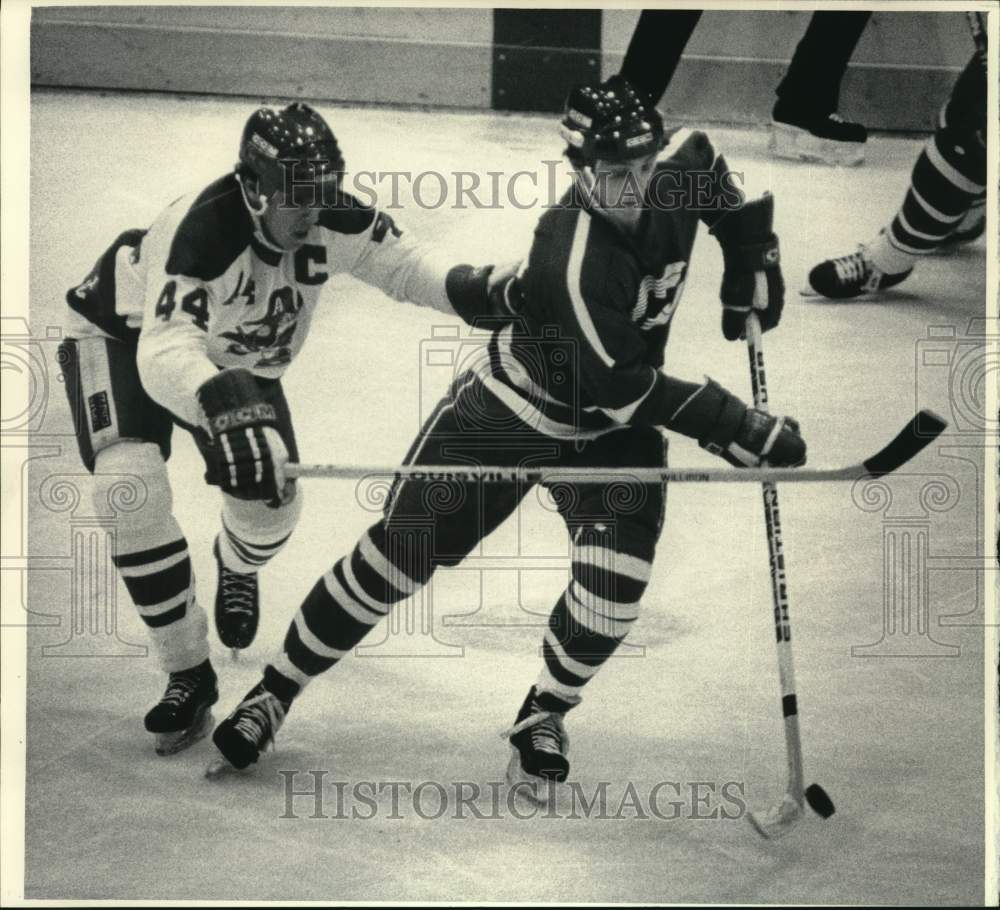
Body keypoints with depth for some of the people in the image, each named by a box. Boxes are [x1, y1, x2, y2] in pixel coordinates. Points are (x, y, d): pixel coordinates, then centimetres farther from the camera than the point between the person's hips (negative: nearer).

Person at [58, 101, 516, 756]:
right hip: (127, 334, -5)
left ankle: (238, 567, 40)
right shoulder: (201, 230, -43)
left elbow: (400, 261, -10)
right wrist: (222, 406, -71)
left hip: (236, 356, 5)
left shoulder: (330, 220, -25)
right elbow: (165, 353, -53)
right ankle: (190, 672, -13)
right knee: (131, 486, -27)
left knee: (271, 499, -3)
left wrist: (470, 287, -30)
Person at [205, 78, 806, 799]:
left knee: (617, 576, -15)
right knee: (397, 555, 0)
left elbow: (710, 168, 12)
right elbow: (625, 388, -33)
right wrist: (746, 432, -31)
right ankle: (274, 692, 18)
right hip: (508, 409, -5)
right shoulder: (571, 258, -35)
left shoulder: (677, 175, -16)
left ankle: (544, 717, 12)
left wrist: (752, 258, 5)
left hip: (609, 428, 5)